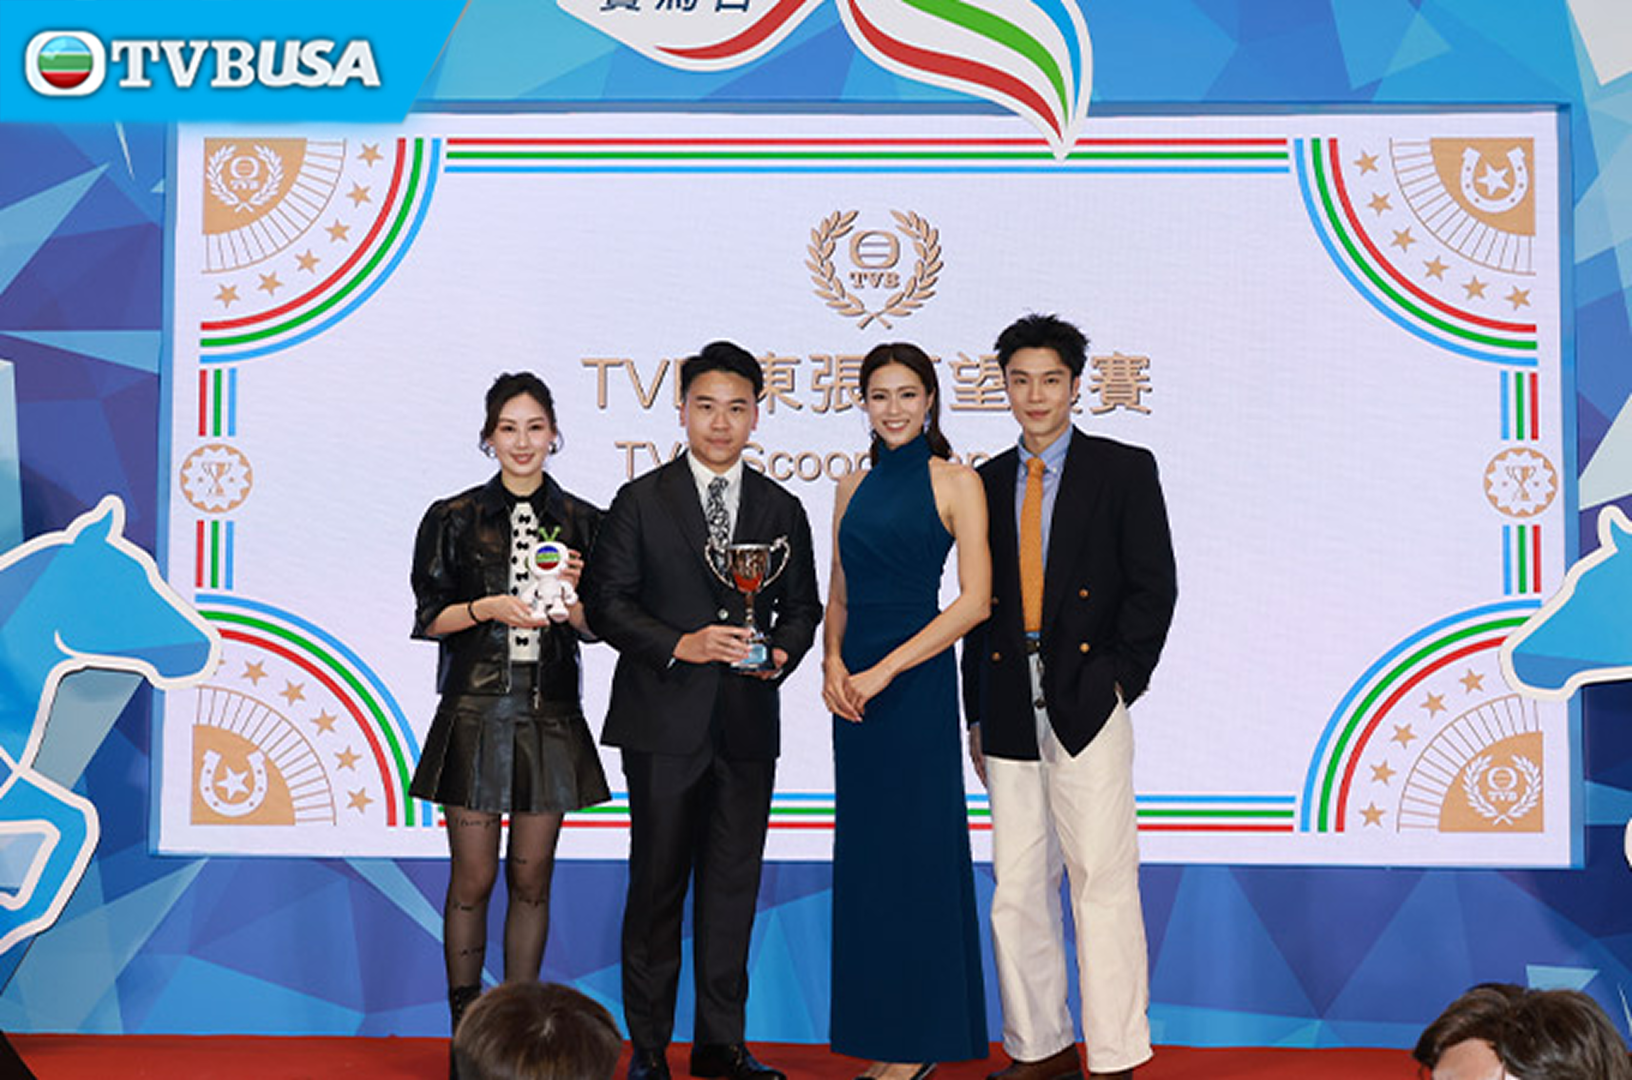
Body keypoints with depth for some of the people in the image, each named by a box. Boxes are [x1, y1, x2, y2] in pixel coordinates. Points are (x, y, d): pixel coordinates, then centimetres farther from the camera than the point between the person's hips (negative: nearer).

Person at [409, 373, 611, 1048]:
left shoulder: (581, 523, 6)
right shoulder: (453, 518, 2)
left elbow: (594, 628, 8)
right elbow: (429, 618, 1)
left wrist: (573, 593, -13)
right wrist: (490, 607, -15)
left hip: (550, 717, 2)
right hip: (475, 713, -2)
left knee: (532, 879, 7)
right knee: (473, 877, 2)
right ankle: (466, 1026, 13)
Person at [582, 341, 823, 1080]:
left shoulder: (781, 510, 11)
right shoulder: (641, 501, 2)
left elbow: (802, 605, 15)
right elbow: (605, 601, -2)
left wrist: (782, 653, -6)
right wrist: (680, 645, -15)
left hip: (748, 723, 3)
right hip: (664, 722, -3)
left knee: (733, 884, 7)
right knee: (657, 883, 3)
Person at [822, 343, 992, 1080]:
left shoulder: (955, 482, -5)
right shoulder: (853, 487, 13)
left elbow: (975, 600, -11)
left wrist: (884, 669, -15)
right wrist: (833, 663, -3)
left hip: (917, 680, -6)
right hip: (854, 685, 6)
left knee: (915, 847, 0)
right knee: (864, 849, 9)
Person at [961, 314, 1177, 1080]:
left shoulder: (1124, 470, 4)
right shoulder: (987, 482, 14)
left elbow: (1153, 586, 1)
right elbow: (978, 601, 14)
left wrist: (1121, 676, -8)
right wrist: (976, 713, 10)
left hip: (1088, 704, -4)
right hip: (1009, 709, 4)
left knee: (1102, 880, -4)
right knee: (1016, 886, 7)